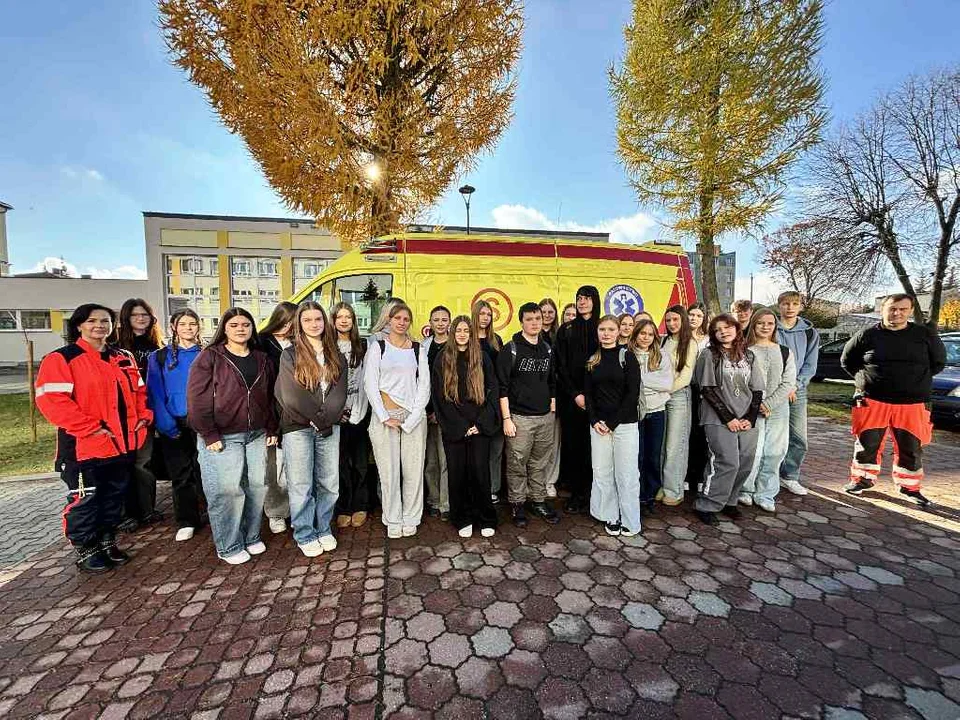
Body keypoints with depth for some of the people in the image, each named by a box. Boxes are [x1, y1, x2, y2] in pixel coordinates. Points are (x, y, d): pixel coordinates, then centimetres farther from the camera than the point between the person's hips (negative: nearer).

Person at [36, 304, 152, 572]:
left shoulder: (124, 358, 12)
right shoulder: (61, 359, -8)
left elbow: (138, 391, 17)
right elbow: (51, 400, -17)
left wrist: (144, 417, 2)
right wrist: (90, 427, -21)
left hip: (124, 444, 6)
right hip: (85, 447, -6)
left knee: (115, 496, 16)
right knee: (84, 500, 7)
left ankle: (107, 542, 32)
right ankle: (85, 551, 23)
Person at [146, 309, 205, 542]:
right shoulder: (159, 357, 5)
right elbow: (155, 394, 0)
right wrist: (165, 423, -10)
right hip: (174, 424, 1)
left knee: (203, 470, 1)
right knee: (180, 474, 8)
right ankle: (186, 522, 20)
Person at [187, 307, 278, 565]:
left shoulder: (262, 359, 12)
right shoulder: (210, 357, -3)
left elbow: (270, 397, 14)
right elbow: (197, 398, -9)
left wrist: (272, 429, 9)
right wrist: (209, 435, -13)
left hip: (257, 435, 5)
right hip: (222, 438, -4)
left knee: (257, 486, 9)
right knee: (227, 491, -1)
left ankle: (251, 537, 28)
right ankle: (228, 546, 17)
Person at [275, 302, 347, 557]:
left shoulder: (336, 355, 8)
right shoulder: (290, 355, -2)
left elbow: (340, 392, 0)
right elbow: (291, 396, -10)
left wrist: (325, 418, -11)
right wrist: (318, 418, -9)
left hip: (329, 428, 3)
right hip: (297, 428, -3)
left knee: (329, 483, 10)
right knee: (301, 485, 5)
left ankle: (323, 530, 28)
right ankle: (305, 536, 22)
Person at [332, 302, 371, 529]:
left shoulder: (363, 346, 7)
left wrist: (360, 408, -3)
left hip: (359, 412, 1)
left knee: (361, 461, 5)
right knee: (341, 461, 5)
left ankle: (360, 507, 19)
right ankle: (343, 509, 18)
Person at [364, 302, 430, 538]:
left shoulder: (418, 349, 9)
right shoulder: (377, 347, 5)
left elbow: (424, 384, 4)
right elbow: (370, 384, -1)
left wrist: (412, 418, -6)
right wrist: (385, 417, -8)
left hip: (414, 417, 1)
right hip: (384, 416, -1)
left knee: (413, 470, 4)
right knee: (389, 471, 3)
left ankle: (411, 519, 22)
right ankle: (393, 521, 21)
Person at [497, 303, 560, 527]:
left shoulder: (548, 350, 11)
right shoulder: (511, 350, -6)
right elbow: (502, 387, -9)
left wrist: (553, 410, 12)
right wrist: (506, 418, -12)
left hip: (545, 417, 5)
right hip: (519, 417, -5)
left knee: (541, 463, 12)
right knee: (517, 464, 4)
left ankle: (538, 501, 29)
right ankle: (517, 504, 21)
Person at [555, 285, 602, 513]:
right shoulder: (566, 330, 6)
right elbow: (561, 366, 1)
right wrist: (575, 394, -8)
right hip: (570, 397, 0)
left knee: (591, 445, 2)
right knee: (571, 443, 3)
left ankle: (588, 492, 15)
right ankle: (575, 492, 14)